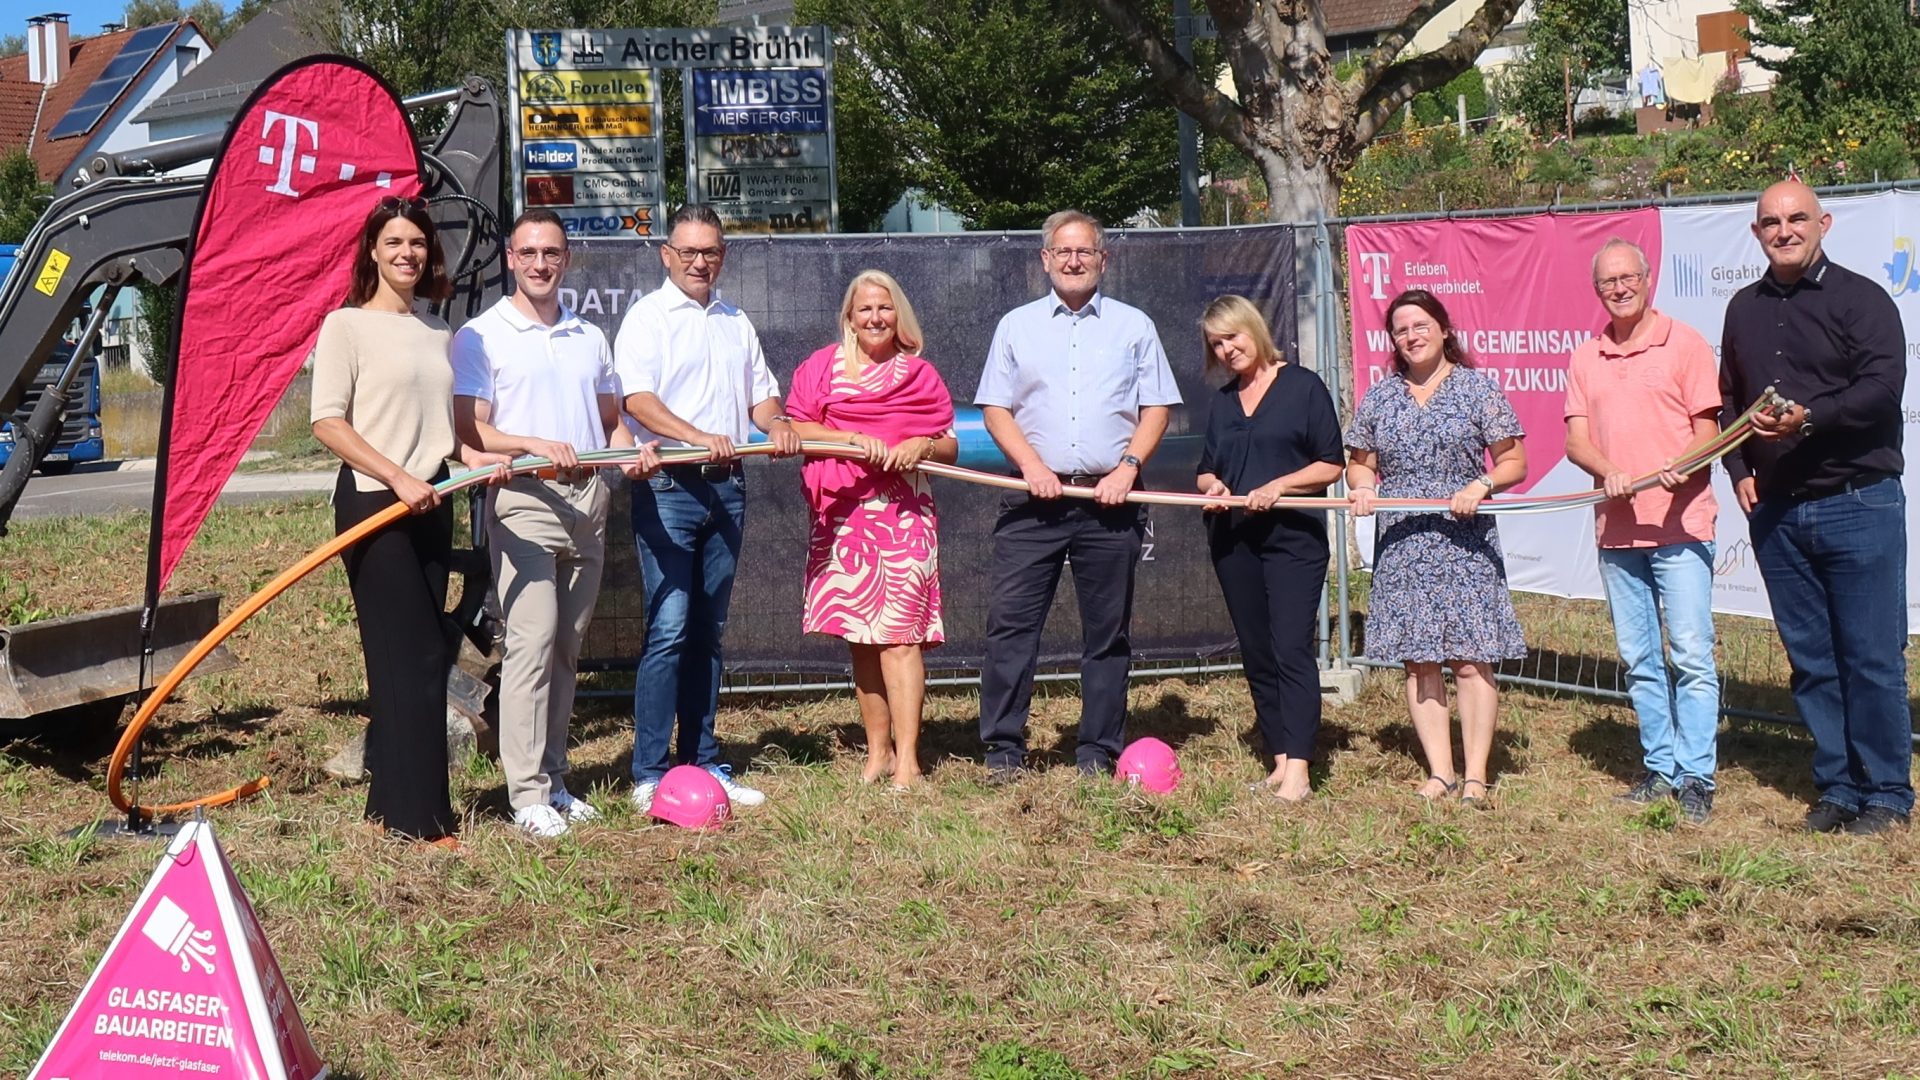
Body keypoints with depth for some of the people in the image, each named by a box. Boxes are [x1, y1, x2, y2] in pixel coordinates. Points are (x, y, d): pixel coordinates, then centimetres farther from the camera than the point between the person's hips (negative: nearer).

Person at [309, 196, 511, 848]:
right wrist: (398, 477, -19)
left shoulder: (438, 332, 15)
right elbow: (327, 424, -10)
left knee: (424, 657, 7)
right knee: (412, 658, -9)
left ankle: (390, 804, 16)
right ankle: (419, 816, -3)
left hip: (432, 506, 7)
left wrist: (472, 456, 3)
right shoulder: (346, 325, -4)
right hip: (373, 504, -7)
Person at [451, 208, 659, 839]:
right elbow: (470, 431, -6)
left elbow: (612, 421, 24)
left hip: (588, 500, 6)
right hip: (523, 500, -5)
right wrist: (535, 444, -21)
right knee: (532, 640, -13)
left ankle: (554, 778, 16)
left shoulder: (590, 339, 19)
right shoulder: (481, 336, 2)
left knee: (567, 647, 9)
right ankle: (528, 792, -10)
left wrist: (630, 453, 2)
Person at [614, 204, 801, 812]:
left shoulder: (736, 323, 19)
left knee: (708, 631, 10)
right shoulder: (648, 316, 0)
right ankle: (649, 773, -6)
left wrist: (775, 422, -3)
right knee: (668, 630, -10)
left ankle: (703, 762, 16)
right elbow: (637, 398, -11)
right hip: (669, 487, -6)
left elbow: (760, 392, 20)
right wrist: (699, 437, -25)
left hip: (726, 488, 6)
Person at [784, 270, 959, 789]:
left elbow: (951, 446, 13)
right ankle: (878, 751, 15)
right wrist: (853, 438, -12)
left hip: (903, 513, -2)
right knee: (860, 637, 6)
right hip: (841, 516, 2)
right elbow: (795, 428, 0)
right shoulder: (822, 367, 10)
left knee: (898, 634, -10)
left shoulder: (919, 374, 11)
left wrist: (923, 444, -9)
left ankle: (907, 760, -11)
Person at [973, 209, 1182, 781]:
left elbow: (1156, 408, 7)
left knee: (1107, 632, 3)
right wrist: (1032, 466, -8)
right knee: (1011, 622, -7)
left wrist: (1127, 467, -8)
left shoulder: (1133, 326, 10)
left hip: (1109, 501, 0)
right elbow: (995, 408, 8)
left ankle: (1097, 754, 11)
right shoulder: (1016, 326, 12)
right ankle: (1003, 749, -1)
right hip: (1035, 498, 0)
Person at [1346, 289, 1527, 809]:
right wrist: (1361, 486, -2)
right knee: (1418, 661, 3)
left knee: (1470, 659, -6)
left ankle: (1475, 775, 0)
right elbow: (1359, 463, 20)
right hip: (1401, 547, 4)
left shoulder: (1477, 389, 2)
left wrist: (1481, 485, -16)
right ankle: (1440, 772, 10)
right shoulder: (1379, 397, 12)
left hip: (1464, 543, -3)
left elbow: (1514, 462, 2)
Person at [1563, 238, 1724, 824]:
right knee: (1638, 660, 9)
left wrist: (1680, 468, -23)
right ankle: (1660, 769, 17)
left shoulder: (1684, 344, 0)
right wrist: (1608, 471, -15)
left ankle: (1696, 777, -3)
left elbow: (1707, 433, -2)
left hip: (1680, 526, -5)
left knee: (1691, 655, -7)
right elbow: (1576, 441, 7)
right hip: (1616, 529, 5)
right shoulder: (1585, 359, 12)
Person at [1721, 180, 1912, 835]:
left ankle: (1887, 795, 7)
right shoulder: (1744, 309, 15)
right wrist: (1740, 468, 6)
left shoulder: (1861, 299, -3)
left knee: (1872, 658, -3)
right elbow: (1727, 400, 21)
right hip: (1775, 510, 5)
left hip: (1857, 504, -5)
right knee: (1811, 659, 9)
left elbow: (1882, 386, -15)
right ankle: (1837, 788, 18)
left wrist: (1811, 418, -26)